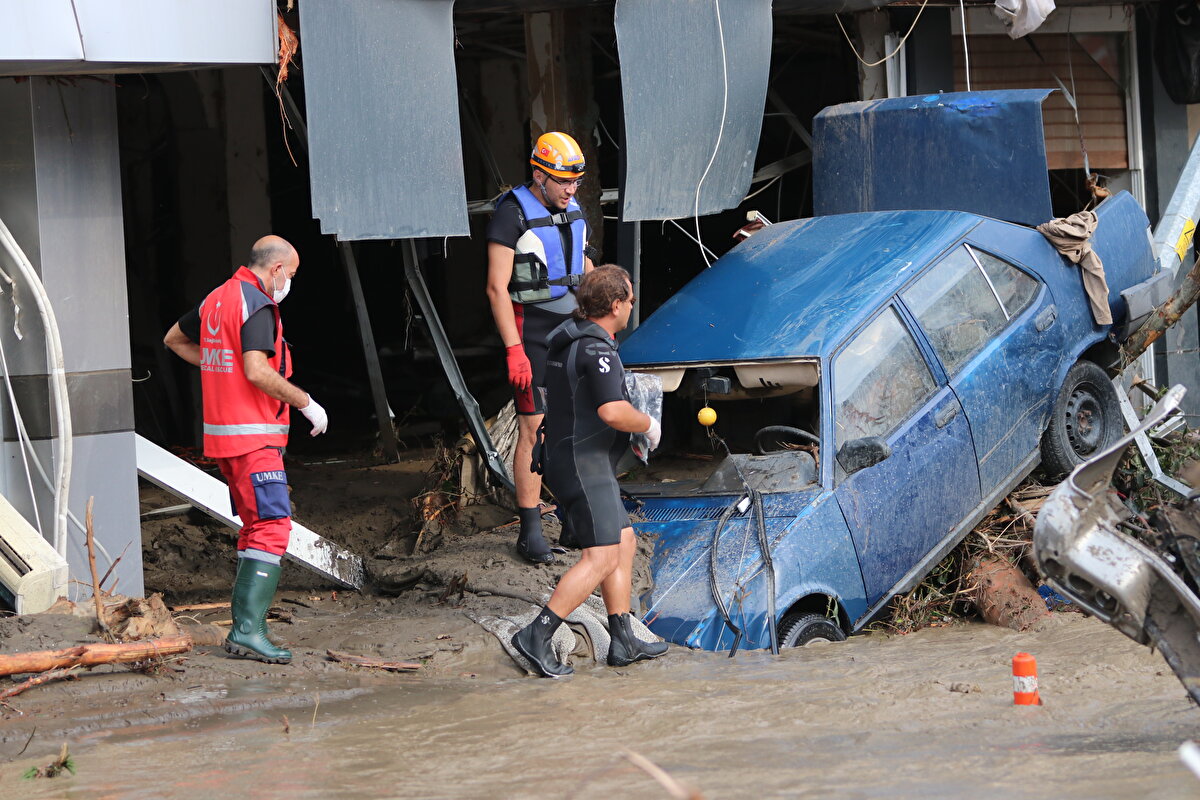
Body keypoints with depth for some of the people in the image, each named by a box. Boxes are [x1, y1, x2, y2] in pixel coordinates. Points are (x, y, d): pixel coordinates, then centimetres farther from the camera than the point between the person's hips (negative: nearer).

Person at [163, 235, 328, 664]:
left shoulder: (216, 299, 14)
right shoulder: (257, 305, -14)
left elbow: (174, 339, 29)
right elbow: (258, 371, -26)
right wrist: (307, 403, -15)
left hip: (221, 435, 10)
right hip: (252, 436, -10)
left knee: (255, 528, 16)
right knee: (272, 528, -13)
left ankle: (243, 625, 17)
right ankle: (248, 630, -21)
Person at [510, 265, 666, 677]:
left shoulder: (564, 339, 12)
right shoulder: (597, 350, -19)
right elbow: (613, 412, -30)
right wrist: (648, 424, -10)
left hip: (563, 456, 11)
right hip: (585, 463, -11)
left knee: (623, 543, 14)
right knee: (601, 558, -11)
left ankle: (623, 641, 15)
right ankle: (537, 636, -15)